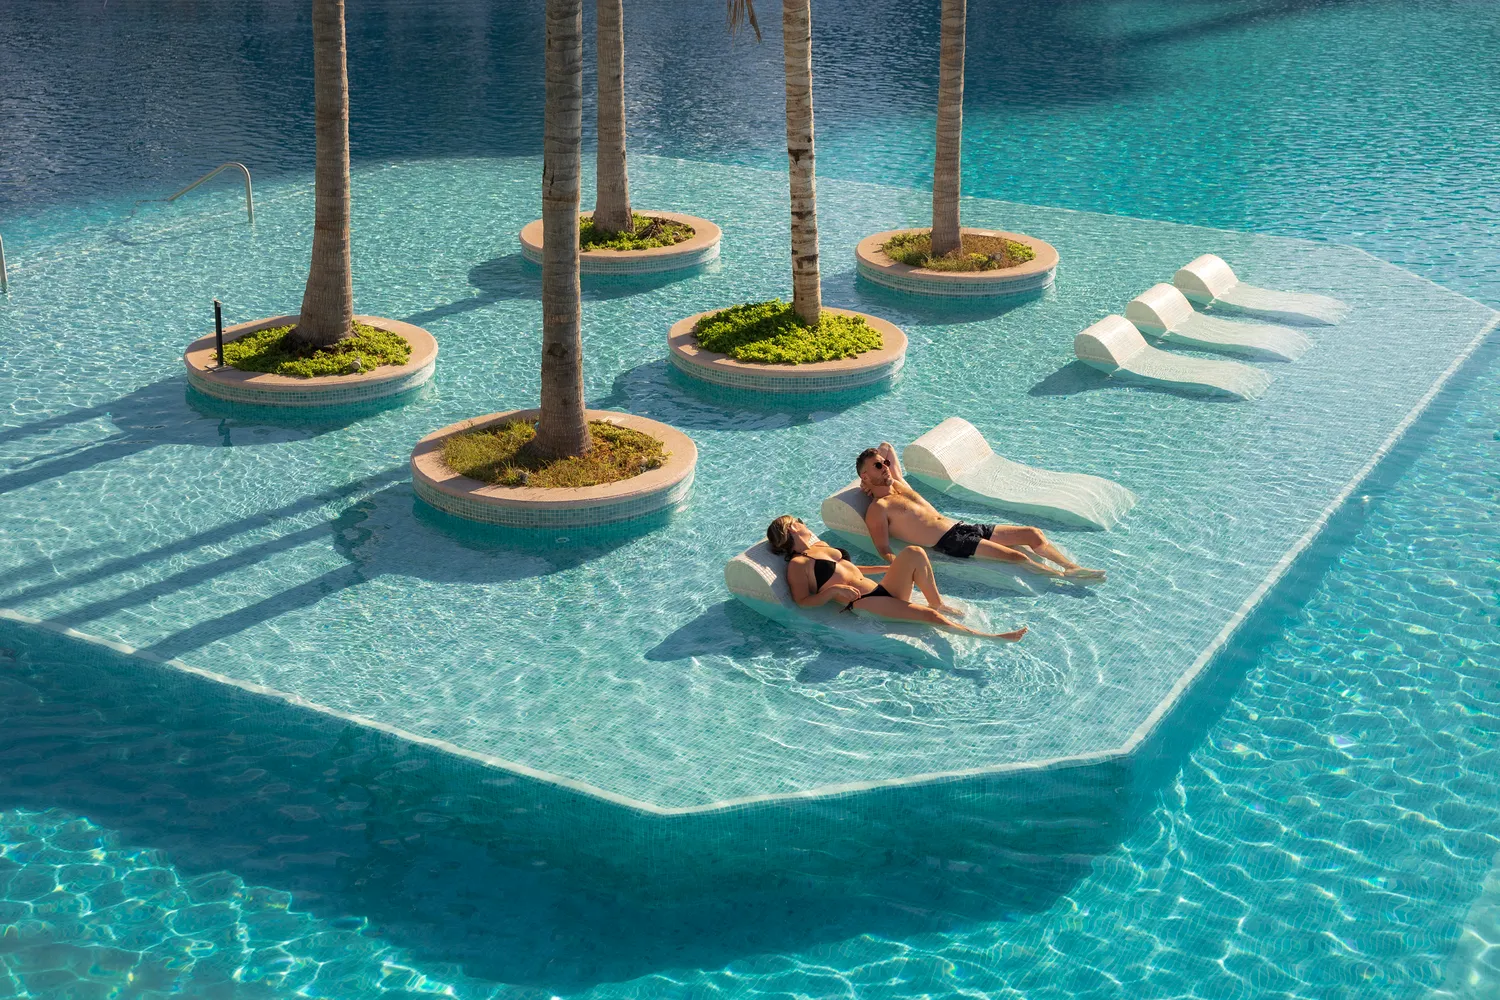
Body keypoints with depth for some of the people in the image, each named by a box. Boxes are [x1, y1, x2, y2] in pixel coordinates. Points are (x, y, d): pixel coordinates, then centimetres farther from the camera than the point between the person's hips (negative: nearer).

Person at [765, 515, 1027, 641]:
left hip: (882, 591, 8)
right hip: (863, 604, -8)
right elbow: (803, 601, -10)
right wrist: (833, 590, -24)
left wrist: (888, 568, 27)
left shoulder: (820, 546, 23)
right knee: (929, 615, -24)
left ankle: (938, 603, -7)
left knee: (914, 553, -18)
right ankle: (984, 636, -18)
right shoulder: (797, 564, -3)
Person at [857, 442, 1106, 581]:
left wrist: (869, 482, 24)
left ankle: (1074, 567, 5)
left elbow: (885, 446, 33)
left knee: (1034, 534, 2)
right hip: (950, 544, -10)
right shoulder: (878, 509, -6)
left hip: (963, 528, 10)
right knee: (1016, 555, -22)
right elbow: (884, 550, -13)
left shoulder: (898, 485, 19)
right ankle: (1065, 576, -7)